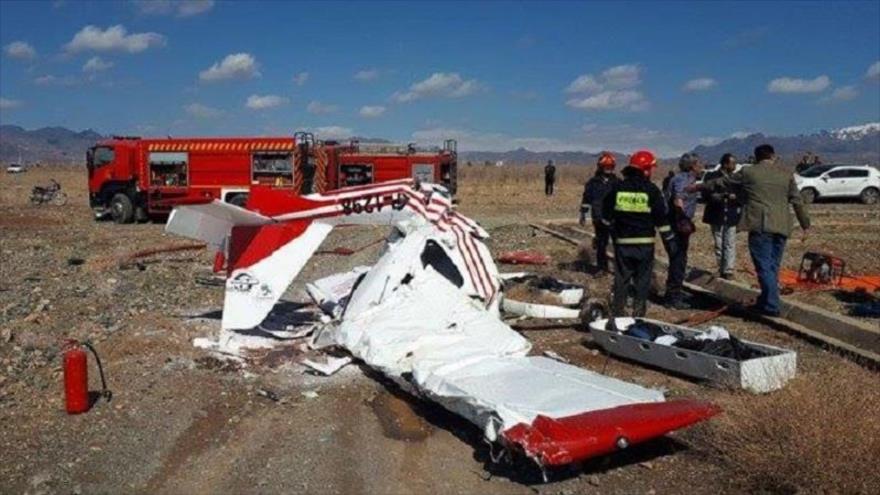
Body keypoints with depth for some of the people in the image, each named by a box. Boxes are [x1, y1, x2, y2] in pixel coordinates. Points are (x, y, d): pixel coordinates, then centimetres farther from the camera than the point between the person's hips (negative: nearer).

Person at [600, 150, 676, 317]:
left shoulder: (617, 187, 1)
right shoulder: (651, 190, -5)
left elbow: (606, 216, 9)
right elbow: (662, 219, -3)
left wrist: (613, 231, 24)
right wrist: (669, 240, 6)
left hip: (622, 242, 2)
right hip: (645, 243, -2)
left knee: (621, 278, 9)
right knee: (642, 280, 7)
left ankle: (617, 313, 11)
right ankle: (638, 314, 8)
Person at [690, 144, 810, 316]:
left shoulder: (748, 172, 3)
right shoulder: (786, 175, 12)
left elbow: (722, 182, 14)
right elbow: (798, 202, 13)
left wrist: (699, 186, 27)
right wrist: (805, 224, 20)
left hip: (760, 226, -4)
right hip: (781, 227, 4)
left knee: (764, 266, -3)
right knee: (773, 266, 13)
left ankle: (771, 306, -8)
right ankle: (765, 302, 22)